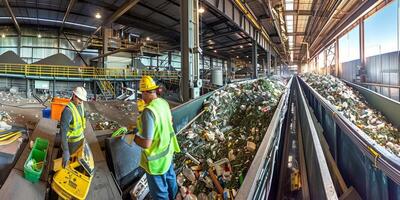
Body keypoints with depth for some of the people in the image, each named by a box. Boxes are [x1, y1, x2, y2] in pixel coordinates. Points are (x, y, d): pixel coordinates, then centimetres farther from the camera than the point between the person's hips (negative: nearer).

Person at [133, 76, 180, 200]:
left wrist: (134, 137, -11)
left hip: (157, 157, -8)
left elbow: (146, 144, -29)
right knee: (170, 176, 31)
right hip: (168, 150, 8)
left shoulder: (148, 111, -31)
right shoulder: (164, 103, -6)